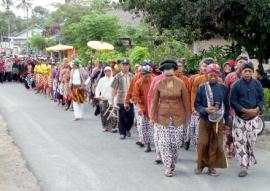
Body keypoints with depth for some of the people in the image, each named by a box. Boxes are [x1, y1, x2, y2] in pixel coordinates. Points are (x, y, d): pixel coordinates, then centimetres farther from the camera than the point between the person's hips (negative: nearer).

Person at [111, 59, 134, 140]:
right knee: (121, 117, 2)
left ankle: (127, 129, 28)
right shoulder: (118, 76, -1)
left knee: (131, 116, 2)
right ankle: (122, 133, 12)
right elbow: (114, 88, 0)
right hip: (120, 100, -2)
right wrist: (112, 99, -3)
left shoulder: (132, 76, 5)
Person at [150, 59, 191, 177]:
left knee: (176, 142, 3)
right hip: (163, 116, 0)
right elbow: (154, 101, 3)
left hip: (178, 116, 0)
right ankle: (168, 166, 5)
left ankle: (173, 163, 24)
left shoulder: (180, 83, -5)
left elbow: (186, 101, 1)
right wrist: (153, 117, 4)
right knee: (164, 142, -3)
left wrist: (187, 116, 3)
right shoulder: (159, 84, -4)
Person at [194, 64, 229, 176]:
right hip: (205, 120, -1)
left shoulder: (222, 88, 1)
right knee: (203, 143, 2)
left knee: (215, 145, 4)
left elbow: (226, 105, 6)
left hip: (218, 120, 1)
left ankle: (211, 167, 15)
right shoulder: (202, 88, -2)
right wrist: (205, 110, -19)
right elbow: (196, 104, 0)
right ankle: (201, 165, 18)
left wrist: (227, 121, 5)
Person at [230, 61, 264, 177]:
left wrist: (256, 110, -12)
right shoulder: (237, 85, -6)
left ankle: (250, 160, 30)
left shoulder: (257, 84, 1)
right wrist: (245, 110, -16)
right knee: (240, 141, -8)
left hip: (253, 117, 2)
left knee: (251, 141, 9)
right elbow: (233, 101, -6)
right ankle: (244, 167, -5)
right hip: (240, 118, -2)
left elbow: (261, 99, 6)